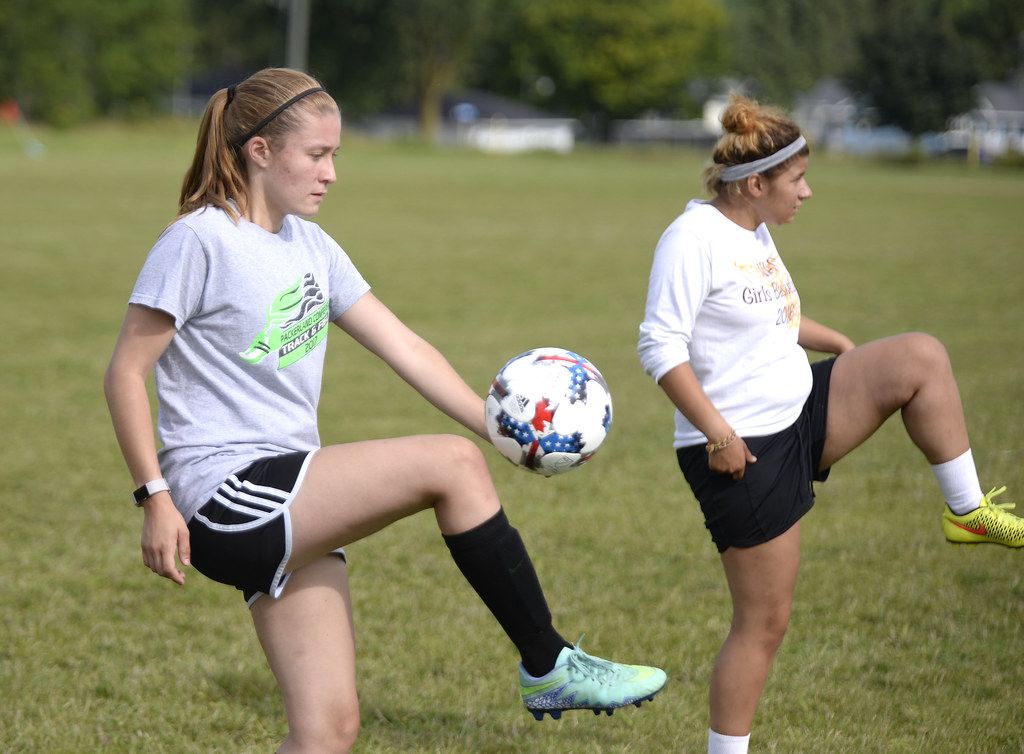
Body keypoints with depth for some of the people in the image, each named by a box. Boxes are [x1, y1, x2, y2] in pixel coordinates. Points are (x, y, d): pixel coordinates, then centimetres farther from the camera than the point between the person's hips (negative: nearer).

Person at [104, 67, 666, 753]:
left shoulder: (310, 247, 14)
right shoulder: (200, 241, -10)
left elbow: (405, 348, 11)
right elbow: (126, 373, -10)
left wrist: (501, 431, 2)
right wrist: (157, 499, -15)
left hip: (292, 509, 8)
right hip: (227, 500, -8)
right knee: (450, 464, -17)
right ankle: (549, 667, -7)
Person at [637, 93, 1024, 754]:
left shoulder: (755, 232, 11)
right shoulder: (695, 238, -17)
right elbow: (660, 345, -21)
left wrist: (848, 350, 20)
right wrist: (716, 431, -25)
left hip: (802, 415, 8)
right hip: (743, 451, -8)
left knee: (921, 357, -7)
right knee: (764, 623, -3)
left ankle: (968, 512, 2)